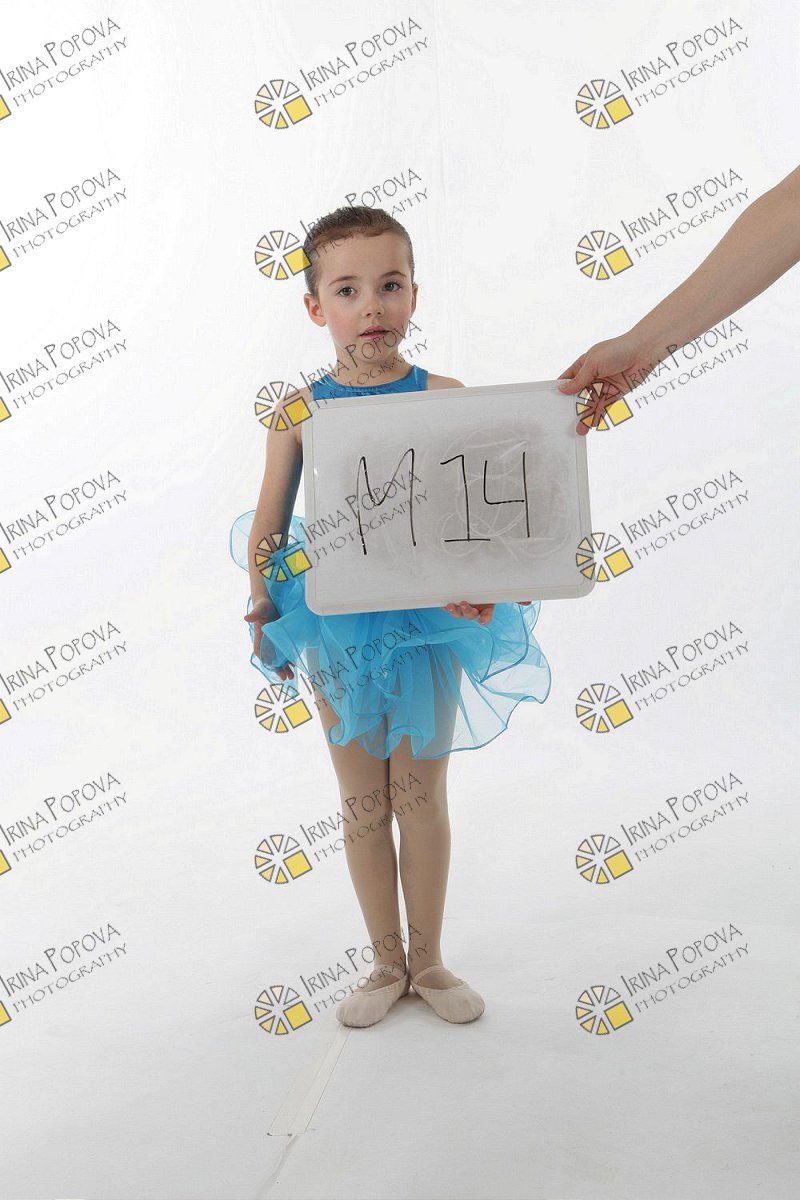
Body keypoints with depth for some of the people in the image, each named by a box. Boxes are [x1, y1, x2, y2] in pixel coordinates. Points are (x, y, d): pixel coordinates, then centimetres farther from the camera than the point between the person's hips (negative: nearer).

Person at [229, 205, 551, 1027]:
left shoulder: (446, 397, -7)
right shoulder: (299, 411, -4)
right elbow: (268, 527, 3)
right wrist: (262, 608, -6)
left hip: (430, 620, -1)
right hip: (336, 624, 1)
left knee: (422, 795, 11)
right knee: (362, 800, 12)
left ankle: (428, 961, 33)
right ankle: (387, 964, 32)